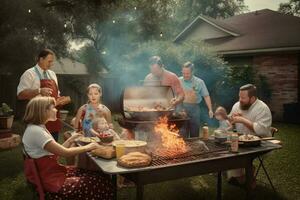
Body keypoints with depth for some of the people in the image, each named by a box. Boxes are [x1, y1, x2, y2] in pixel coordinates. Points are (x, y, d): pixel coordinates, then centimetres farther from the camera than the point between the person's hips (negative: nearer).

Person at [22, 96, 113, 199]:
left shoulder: (39, 127, 11)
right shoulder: (35, 131, -21)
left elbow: (59, 150, 10)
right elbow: (64, 152, -21)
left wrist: (72, 139, 6)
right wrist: (88, 147, -9)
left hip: (51, 171, 10)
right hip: (48, 180, -10)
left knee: (99, 176, 3)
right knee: (101, 182, -10)